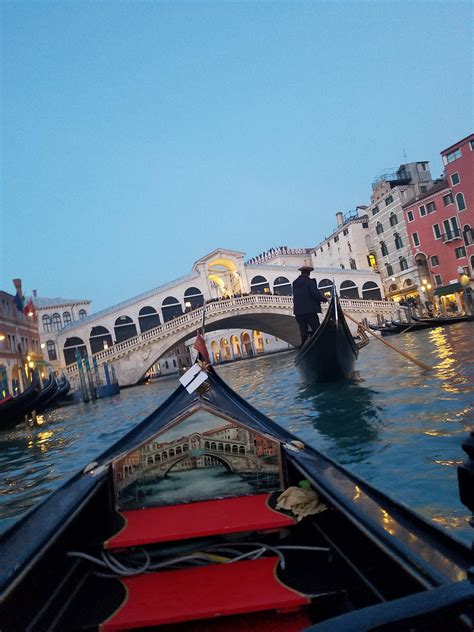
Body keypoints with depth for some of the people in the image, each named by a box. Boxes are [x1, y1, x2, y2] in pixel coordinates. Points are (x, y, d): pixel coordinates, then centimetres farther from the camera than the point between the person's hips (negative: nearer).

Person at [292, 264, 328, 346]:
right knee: (316, 331, -2)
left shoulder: (295, 283, 13)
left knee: (303, 332, 8)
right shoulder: (309, 281, -6)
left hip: (298, 311, 6)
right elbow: (315, 293, -15)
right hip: (310, 310, -6)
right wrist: (324, 299, 2)